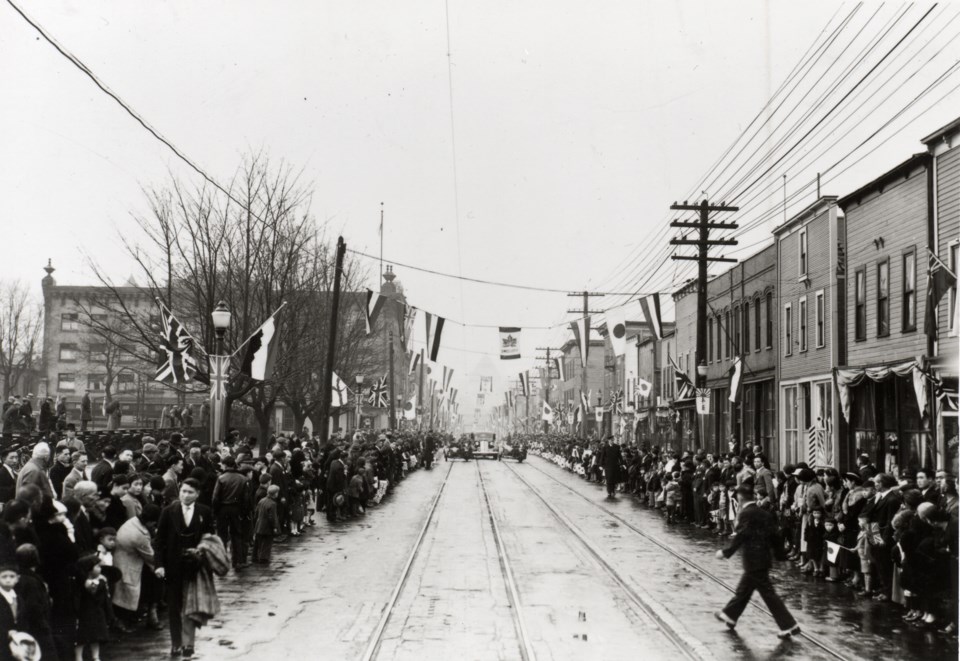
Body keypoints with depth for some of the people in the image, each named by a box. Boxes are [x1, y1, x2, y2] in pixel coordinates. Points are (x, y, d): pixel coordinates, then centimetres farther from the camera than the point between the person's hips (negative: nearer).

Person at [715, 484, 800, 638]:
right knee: (744, 588, 22)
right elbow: (773, 534, 10)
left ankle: (789, 626, -3)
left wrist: (726, 552, -14)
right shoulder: (764, 513, 8)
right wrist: (779, 551, 18)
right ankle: (730, 615, 36)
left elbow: (741, 537, -20)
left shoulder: (745, 514, -15)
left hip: (753, 560, -9)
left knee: (768, 593, -4)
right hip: (765, 557, 9)